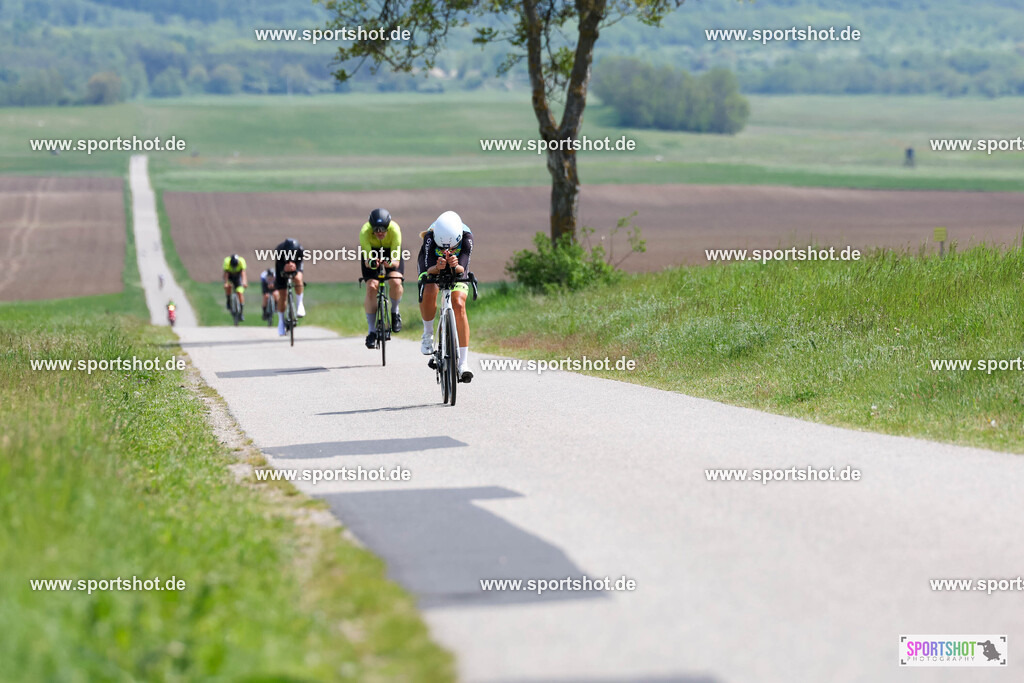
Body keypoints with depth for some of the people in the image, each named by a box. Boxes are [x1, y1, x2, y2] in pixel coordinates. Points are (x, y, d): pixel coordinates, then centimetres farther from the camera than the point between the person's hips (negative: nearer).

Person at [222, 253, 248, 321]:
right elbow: (226, 273, -37)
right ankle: (228, 301, -5)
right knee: (228, 286, -31)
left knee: (240, 293, -12)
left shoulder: (241, 261, -31)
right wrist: (226, 283, -50)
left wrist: (244, 282, -56)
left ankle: (241, 312, -3)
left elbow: (243, 272, -41)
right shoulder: (227, 261, -32)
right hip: (229, 275, 0)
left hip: (238, 276, 0)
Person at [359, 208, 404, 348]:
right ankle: (372, 331, -8)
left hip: (391, 252, 0)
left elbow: (396, 261, -36)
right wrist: (371, 263, -58)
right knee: (371, 287, -18)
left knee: (395, 282, -27)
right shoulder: (365, 232, -35)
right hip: (371, 253, 0)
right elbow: (367, 261, -35)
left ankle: (395, 312, 3)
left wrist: (389, 263, -58)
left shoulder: (395, 230, -36)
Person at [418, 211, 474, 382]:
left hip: (456, 270, 0)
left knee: (459, 306, -19)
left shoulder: (466, 237, -34)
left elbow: (463, 269, -38)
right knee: (428, 294, -32)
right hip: (432, 267, 0)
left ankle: (463, 363, -18)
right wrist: (437, 268, -58)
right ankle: (428, 334, -3)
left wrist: (456, 266, -60)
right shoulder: (430, 237, -36)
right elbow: (428, 270, -36)